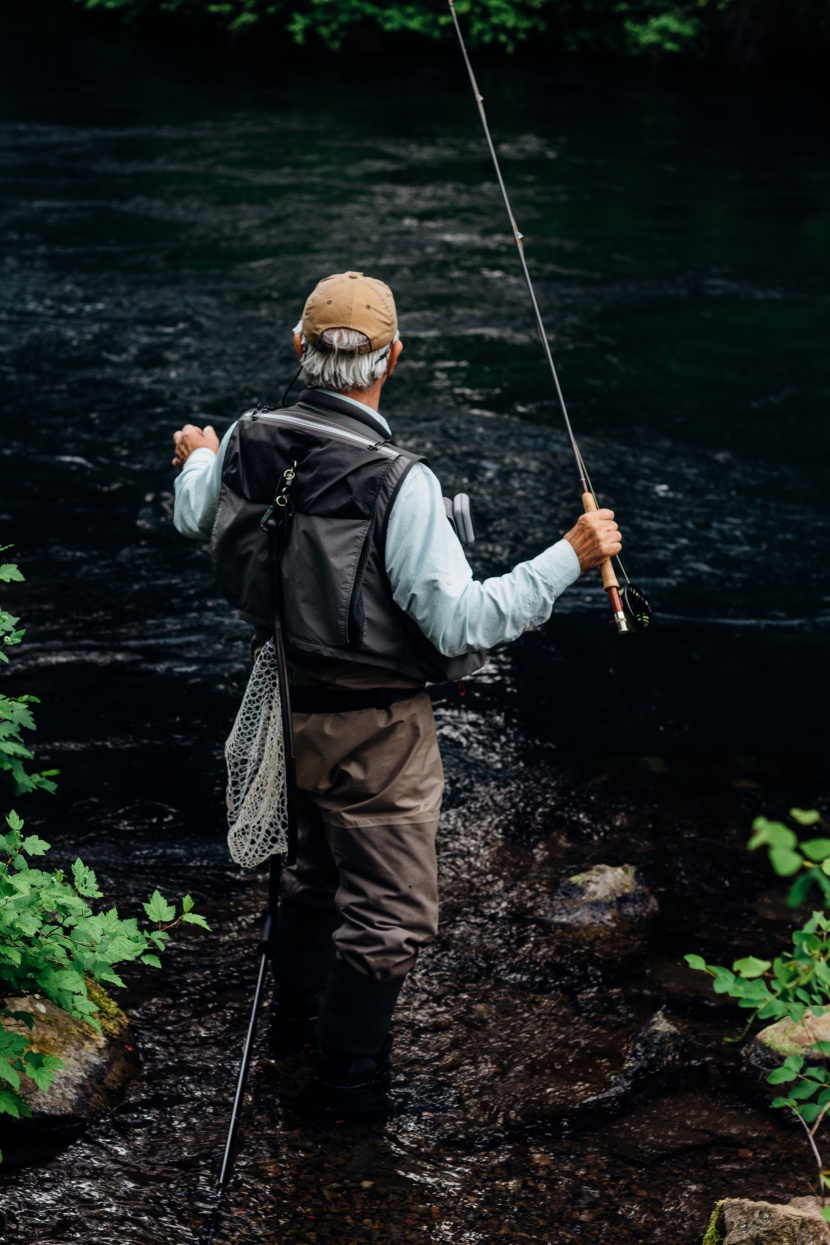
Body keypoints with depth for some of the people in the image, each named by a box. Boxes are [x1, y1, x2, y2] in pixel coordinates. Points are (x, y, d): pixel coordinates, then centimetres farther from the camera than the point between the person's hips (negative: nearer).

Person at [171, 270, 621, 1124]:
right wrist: (572, 556, -21)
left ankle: (299, 1018, 49)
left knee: (318, 866, 30)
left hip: (292, 702, 8)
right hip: (374, 730, -7)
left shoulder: (249, 444, -8)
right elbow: (462, 622, -28)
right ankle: (346, 1085, 19)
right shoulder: (397, 482, -29)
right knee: (391, 912, 9)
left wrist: (196, 463, 36)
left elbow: (194, 518, 14)